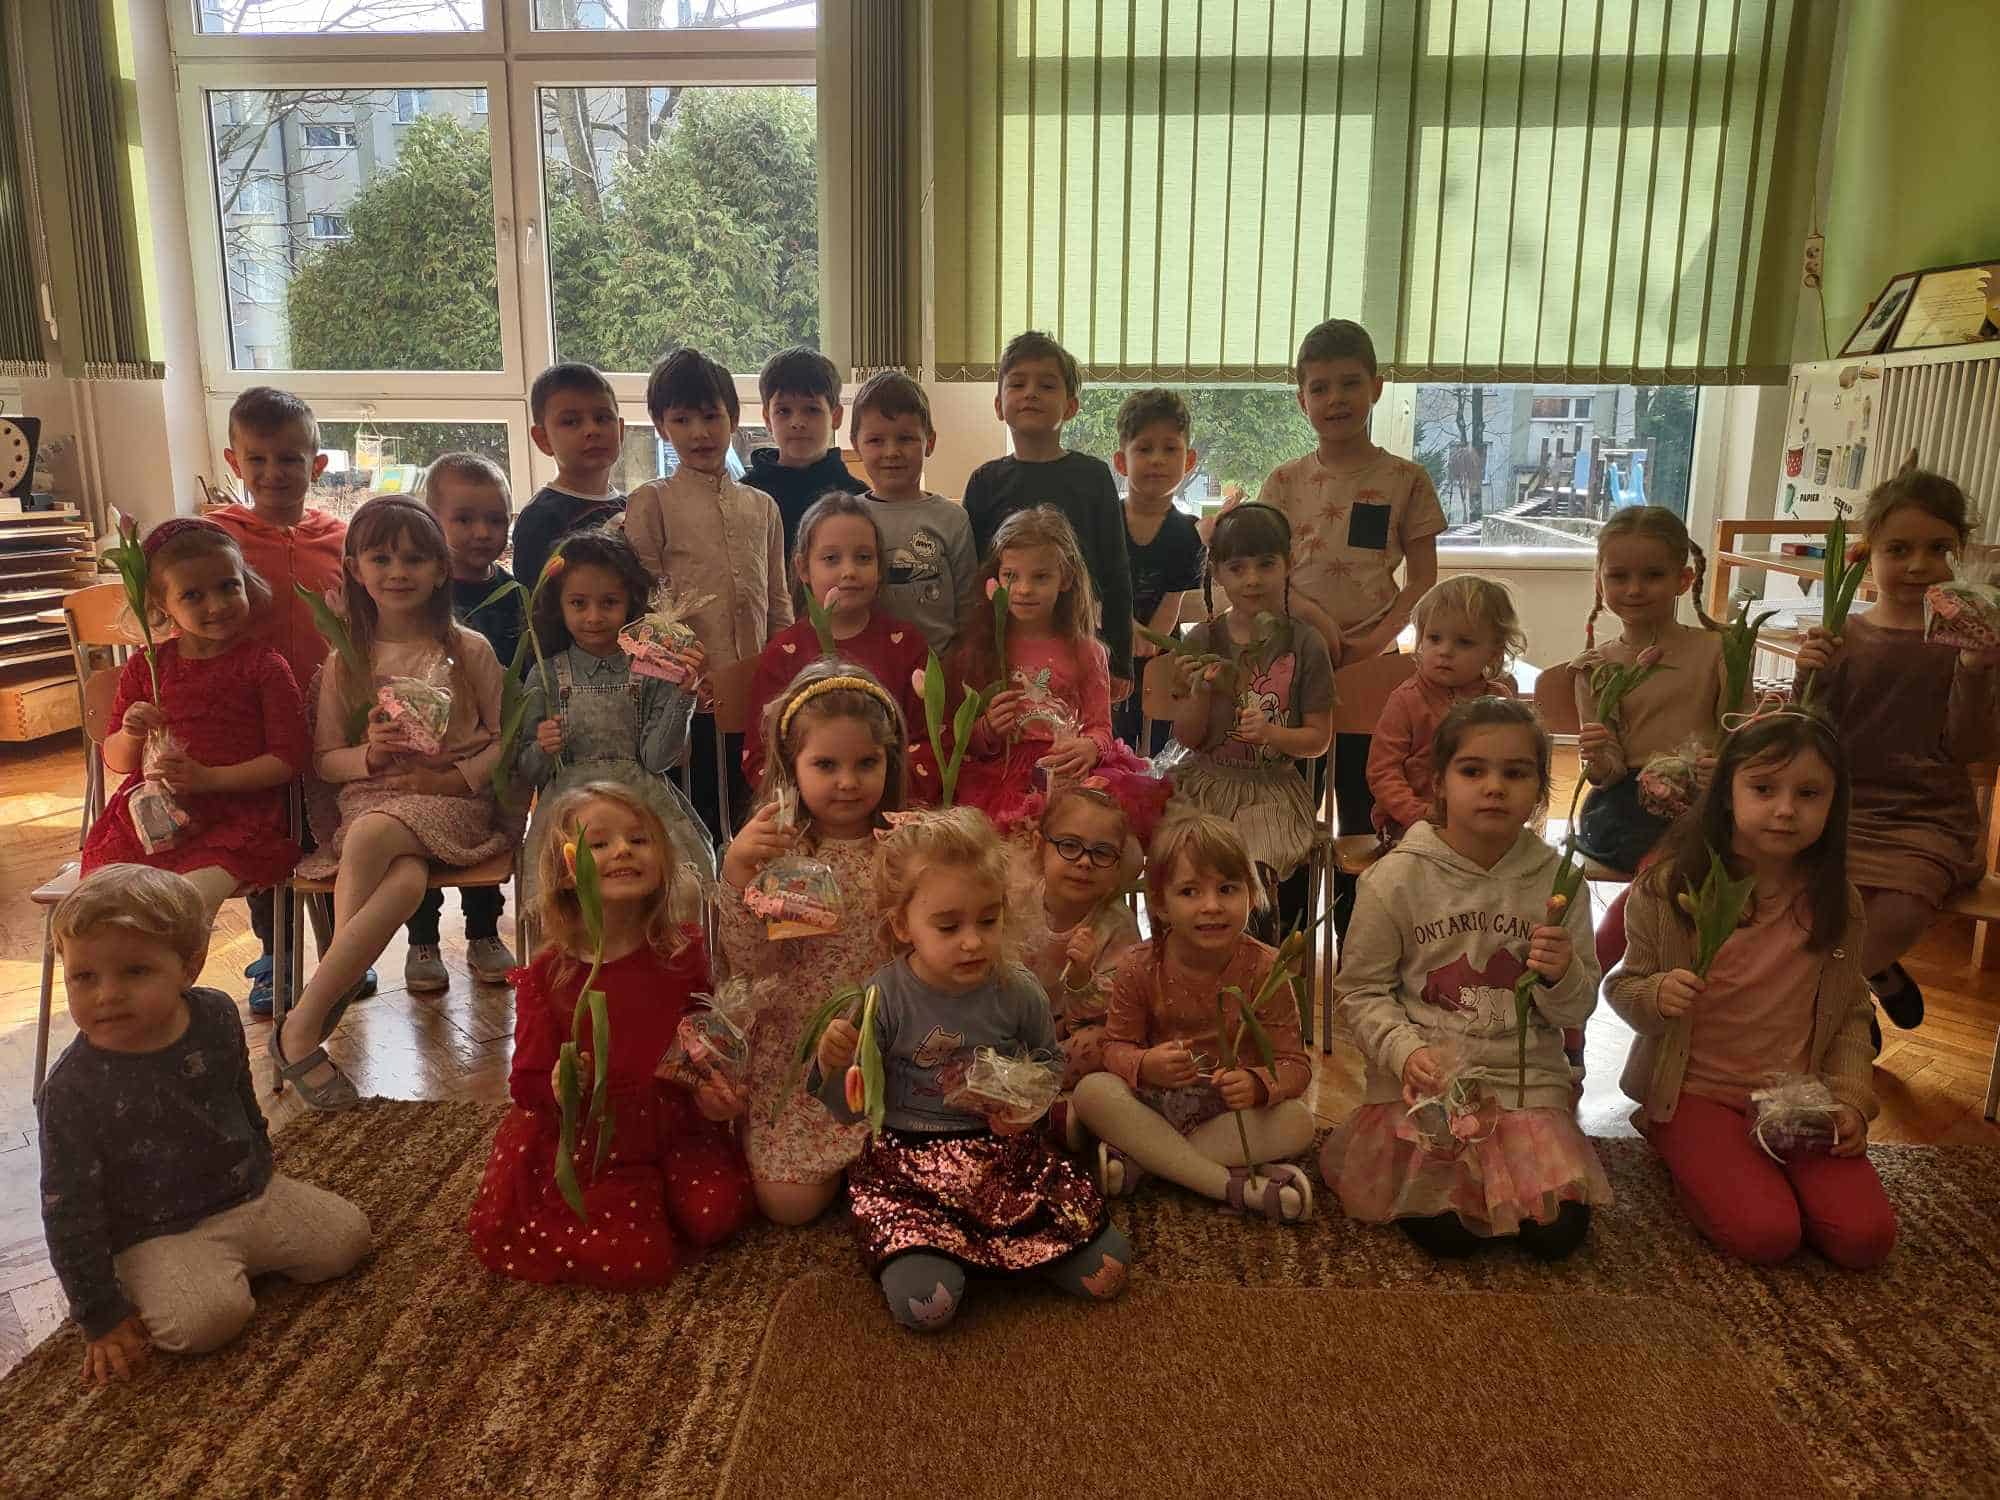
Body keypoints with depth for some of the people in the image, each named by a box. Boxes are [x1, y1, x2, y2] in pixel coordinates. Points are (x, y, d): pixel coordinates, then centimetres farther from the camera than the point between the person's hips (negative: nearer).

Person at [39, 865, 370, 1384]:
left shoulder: (218, 1016, -9)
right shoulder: (73, 1088, -22)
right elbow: (69, 1212, -14)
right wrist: (102, 1316, -12)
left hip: (253, 1193, 5)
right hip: (158, 1234, -5)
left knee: (348, 1236, -2)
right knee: (208, 1318, -29)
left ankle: (239, 1264, 14)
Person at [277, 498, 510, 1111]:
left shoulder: (468, 650, 5)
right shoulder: (346, 661, 11)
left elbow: (503, 738, 4)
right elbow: (323, 758, 12)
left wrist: (457, 776, -12)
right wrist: (368, 754, -10)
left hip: (452, 802, -1)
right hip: (367, 800, 1)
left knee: (370, 835, -37)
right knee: (406, 880, -35)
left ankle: (303, 1024, -24)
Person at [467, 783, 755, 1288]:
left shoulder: (683, 953, -3)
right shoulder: (547, 975, -9)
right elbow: (527, 1081, -6)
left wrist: (717, 1092, -8)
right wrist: (557, 1088, -28)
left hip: (675, 1125, 3)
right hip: (587, 1140, -2)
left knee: (717, 1213, -18)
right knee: (636, 1261, -17)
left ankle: (653, 1193, 12)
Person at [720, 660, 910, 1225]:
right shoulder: (776, 846, -10)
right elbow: (748, 962, -15)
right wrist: (736, 870, -28)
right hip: (797, 1045, -1)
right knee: (788, 1202, -5)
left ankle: (865, 1159, 32)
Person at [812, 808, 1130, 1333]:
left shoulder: (1020, 995, -4)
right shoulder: (883, 1000, -11)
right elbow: (851, 1109, -6)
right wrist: (833, 1065, -27)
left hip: (1006, 1157, 3)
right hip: (905, 1166, -2)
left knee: (1106, 1272, -9)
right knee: (923, 1303, -26)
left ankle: (997, 1247, 15)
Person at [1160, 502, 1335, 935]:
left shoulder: (1304, 643, -3)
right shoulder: (1201, 641, 1)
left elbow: (1319, 737, 0)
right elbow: (1186, 737, 1)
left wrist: (1273, 734, -20)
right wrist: (1200, 692, -17)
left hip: (1272, 789, -1)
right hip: (1205, 784, 2)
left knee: (1260, 877, -23)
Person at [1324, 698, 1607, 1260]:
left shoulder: (1556, 881, -3)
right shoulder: (1398, 876, -9)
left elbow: (1577, 1010, 4)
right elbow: (1361, 988, -3)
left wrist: (1562, 976, -18)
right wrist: (1404, 1050, -19)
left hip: (1527, 1080, 2)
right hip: (1427, 1080, -2)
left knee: (1558, 1232, -7)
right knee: (1448, 1232, -13)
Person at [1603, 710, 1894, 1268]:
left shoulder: (1838, 904, 0)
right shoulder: (1668, 888, -11)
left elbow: (1851, 1014, 12)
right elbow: (1623, 987, -3)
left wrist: (1850, 1097, -1)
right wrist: (1656, 996, -26)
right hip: (1697, 1092, -3)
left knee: (1865, 1236, -13)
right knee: (1766, 1234, -21)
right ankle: (1690, 1165, 8)